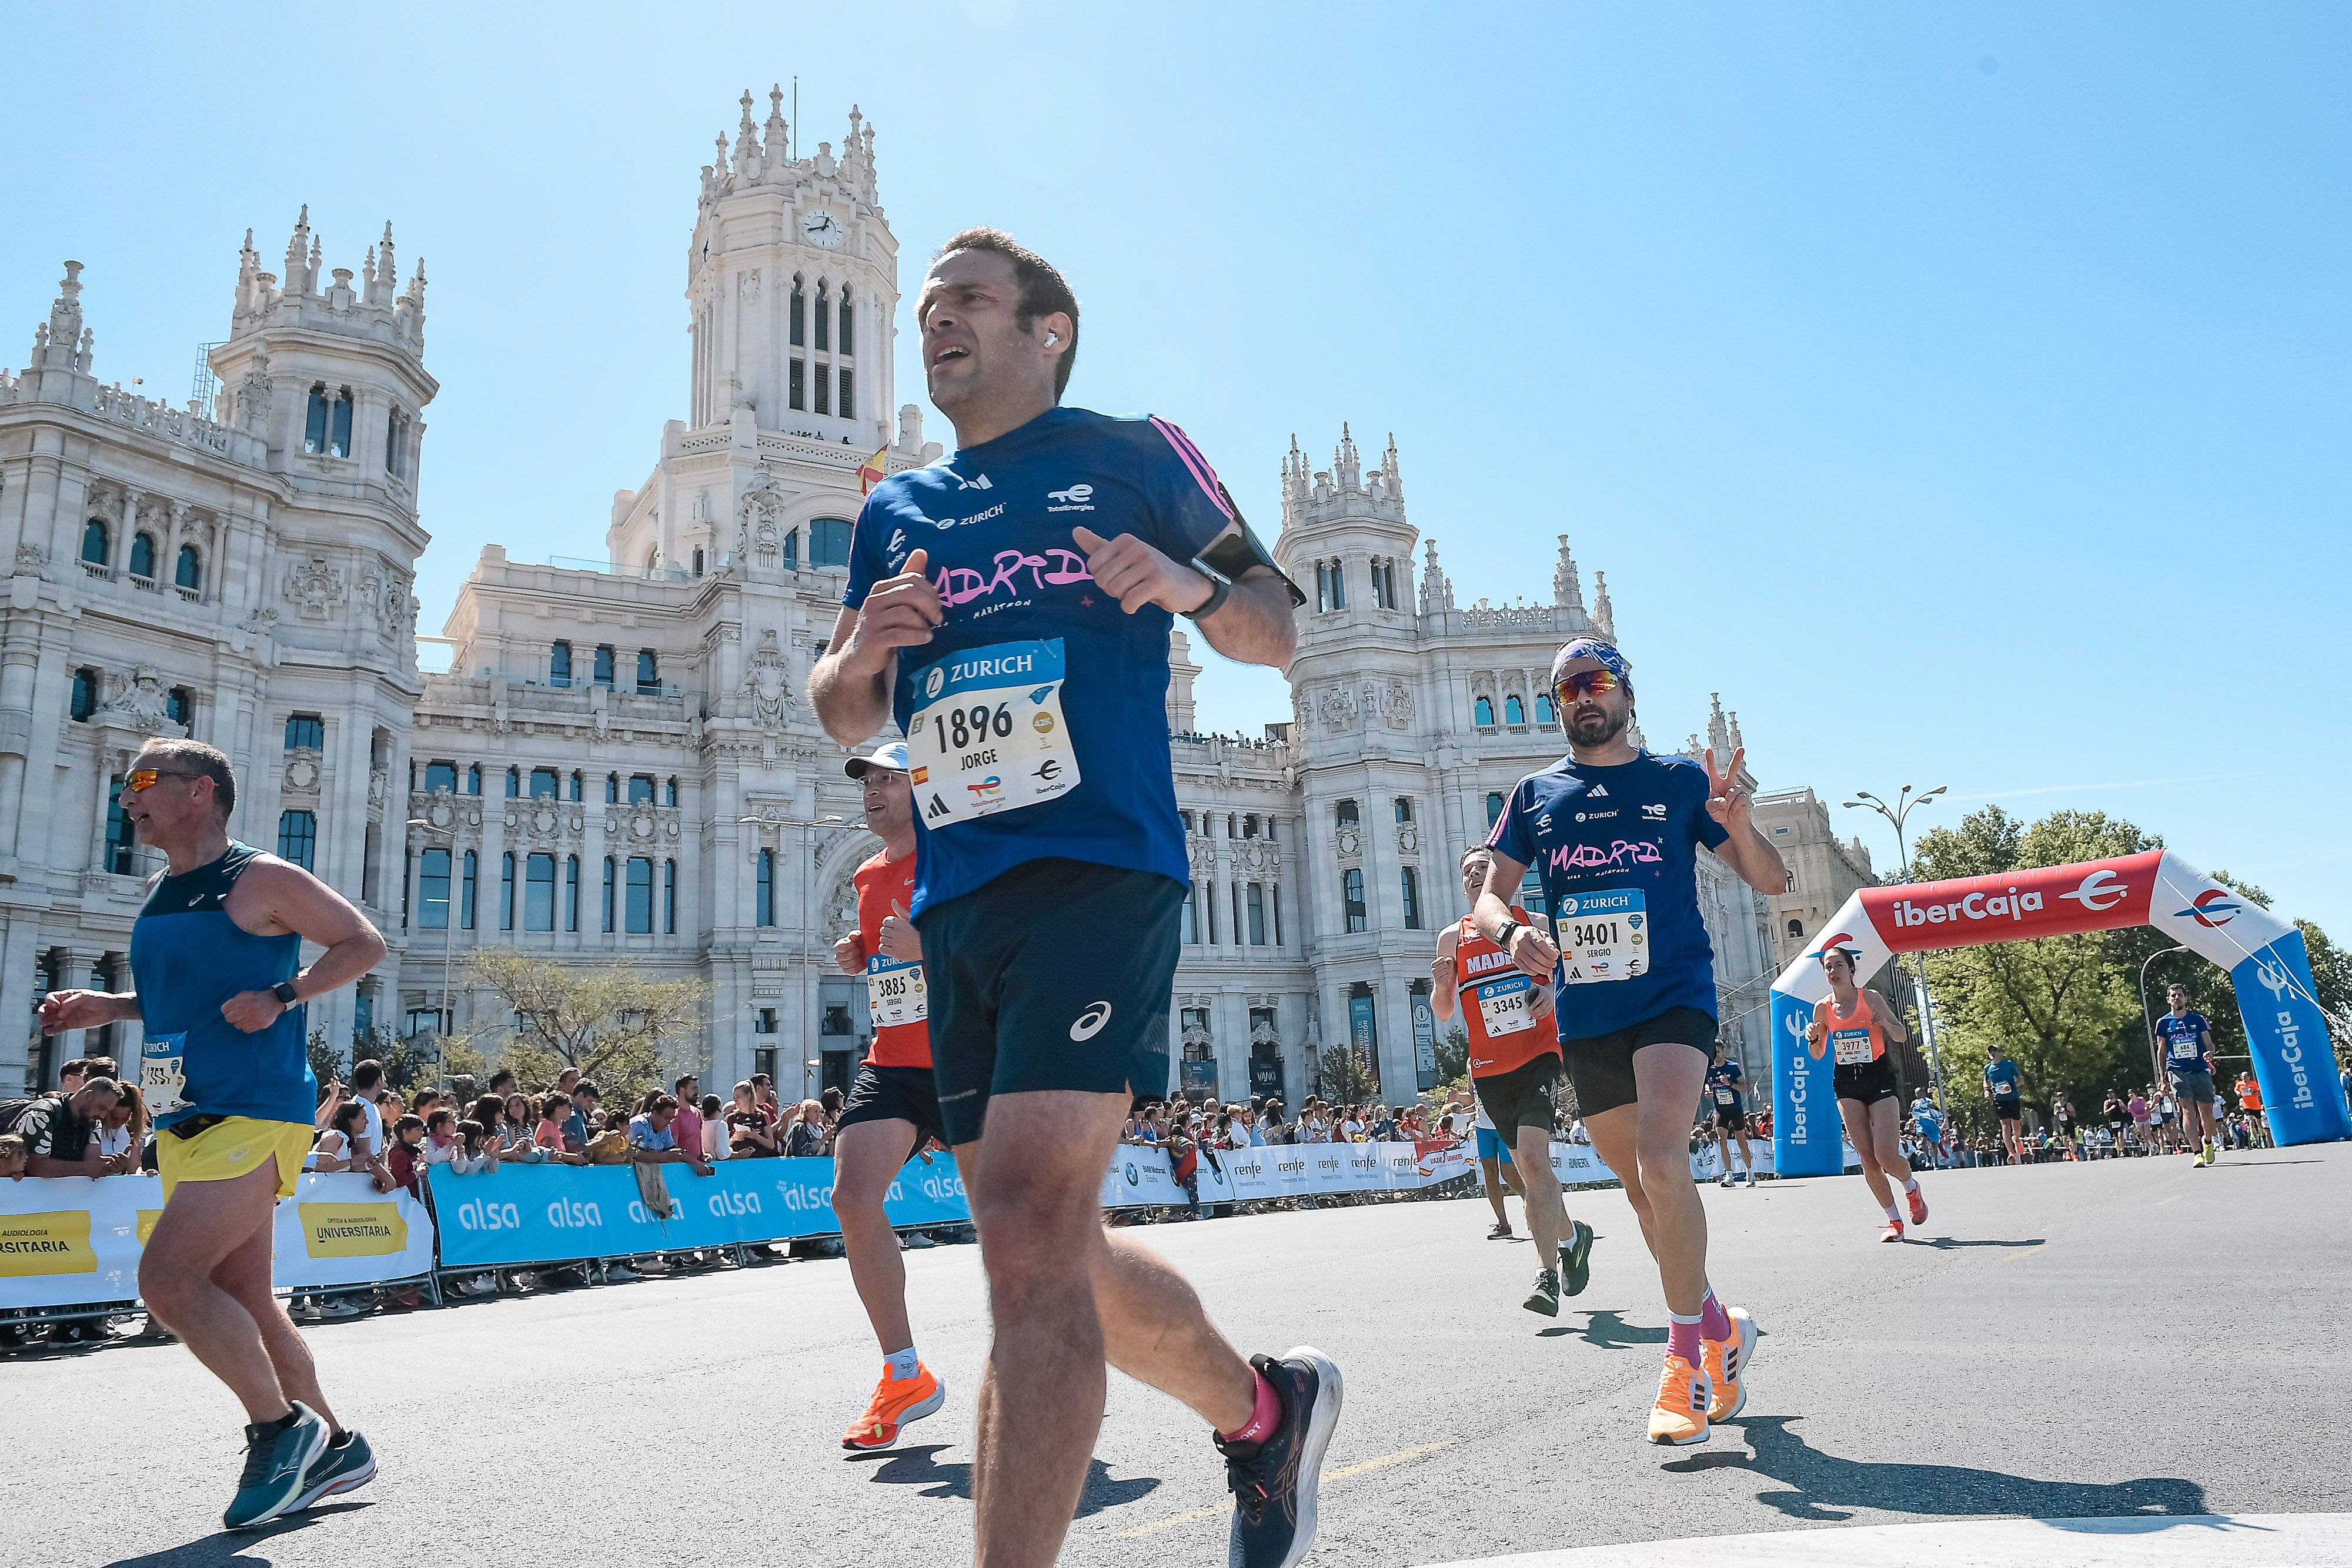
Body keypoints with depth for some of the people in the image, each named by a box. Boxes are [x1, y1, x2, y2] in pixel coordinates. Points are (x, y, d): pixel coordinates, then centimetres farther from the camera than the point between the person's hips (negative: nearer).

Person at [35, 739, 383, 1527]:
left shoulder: (260, 880, -8)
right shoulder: (160, 893, 16)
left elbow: (364, 942, -7)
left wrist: (281, 998, -18)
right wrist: (104, 1007, 12)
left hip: (254, 1113, -9)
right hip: (185, 1120, 9)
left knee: (166, 1278, -17)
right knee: (244, 1296, 12)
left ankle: (281, 1425, 1)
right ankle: (334, 1447, 25)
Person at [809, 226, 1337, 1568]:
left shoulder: (1130, 453, 8)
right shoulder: (897, 511, 22)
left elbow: (1279, 634, 8)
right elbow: (845, 720, 23)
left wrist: (1195, 584, -14)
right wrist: (859, 655, 0)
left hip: (1100, 866, -6)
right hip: (955, 899, 7)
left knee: (1029, 1219, -20)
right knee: (1047, 1253, 11)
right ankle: (1266, 1409, 34)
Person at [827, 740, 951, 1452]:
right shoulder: (869, 874, 16)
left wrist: (927, 946, -25)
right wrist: (861, 956, 7)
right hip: (890, 1065, 6)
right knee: (852, 1195, -13)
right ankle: (904, 1377, -2)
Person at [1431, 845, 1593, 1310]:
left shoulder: (1534, 925, 3)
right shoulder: (1452, 937, 8)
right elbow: (1443, 1014, 13)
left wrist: (1556, 992, -12)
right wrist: (1441, 985, -9)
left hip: (1538, 1055, -4)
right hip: (1488, 1069, 4)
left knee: (1533, 1156, -21)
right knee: (1528, 1167, 12)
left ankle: (1547, 1274, -19)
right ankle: (1572, 1235, 39)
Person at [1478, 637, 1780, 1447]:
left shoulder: (1680, 779, 6)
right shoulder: (1534, 795, 11)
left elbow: (1770, 880, 6)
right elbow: (1489, 895, 7)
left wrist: (1739, 823, -16)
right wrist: (1512, 933, -16)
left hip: (1673, 995, -3)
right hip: (1584, 1017, 4)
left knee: (1662, 1162, -23)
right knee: (1639, 1184, 12)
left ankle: (1686, 1351, -7)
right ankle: (1715, 1324, 33)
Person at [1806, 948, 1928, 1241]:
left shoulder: (1870, 998, -5)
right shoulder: (1822, 1008, 4)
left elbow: (1902, 1037, -2)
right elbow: (1818, 1055, 12)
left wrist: (1886, 1023, -22)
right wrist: (1812, 1038, -9)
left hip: (1879, 1077, -3)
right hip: (1846, 1082, 3)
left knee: (1887, 1156, -11)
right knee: (1867, 1157, -2)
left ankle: (1912, 1189, 23)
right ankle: (1894, 1221, 10)